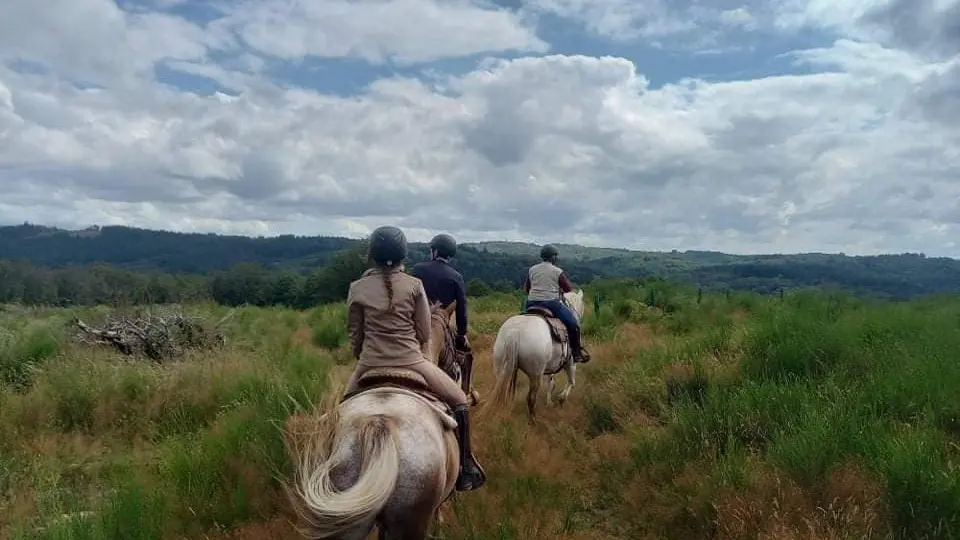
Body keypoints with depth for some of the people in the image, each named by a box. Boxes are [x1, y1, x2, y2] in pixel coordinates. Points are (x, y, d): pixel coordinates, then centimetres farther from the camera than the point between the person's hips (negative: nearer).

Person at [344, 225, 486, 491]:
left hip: (370, 364, 2)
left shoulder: (357, 288, -1)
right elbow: (424, 333, 0)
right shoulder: (414, 285, -4)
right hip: (411, 362, -2)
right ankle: (466, 469, 16)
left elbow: (355, 335, 6)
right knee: (459, 401, 16)